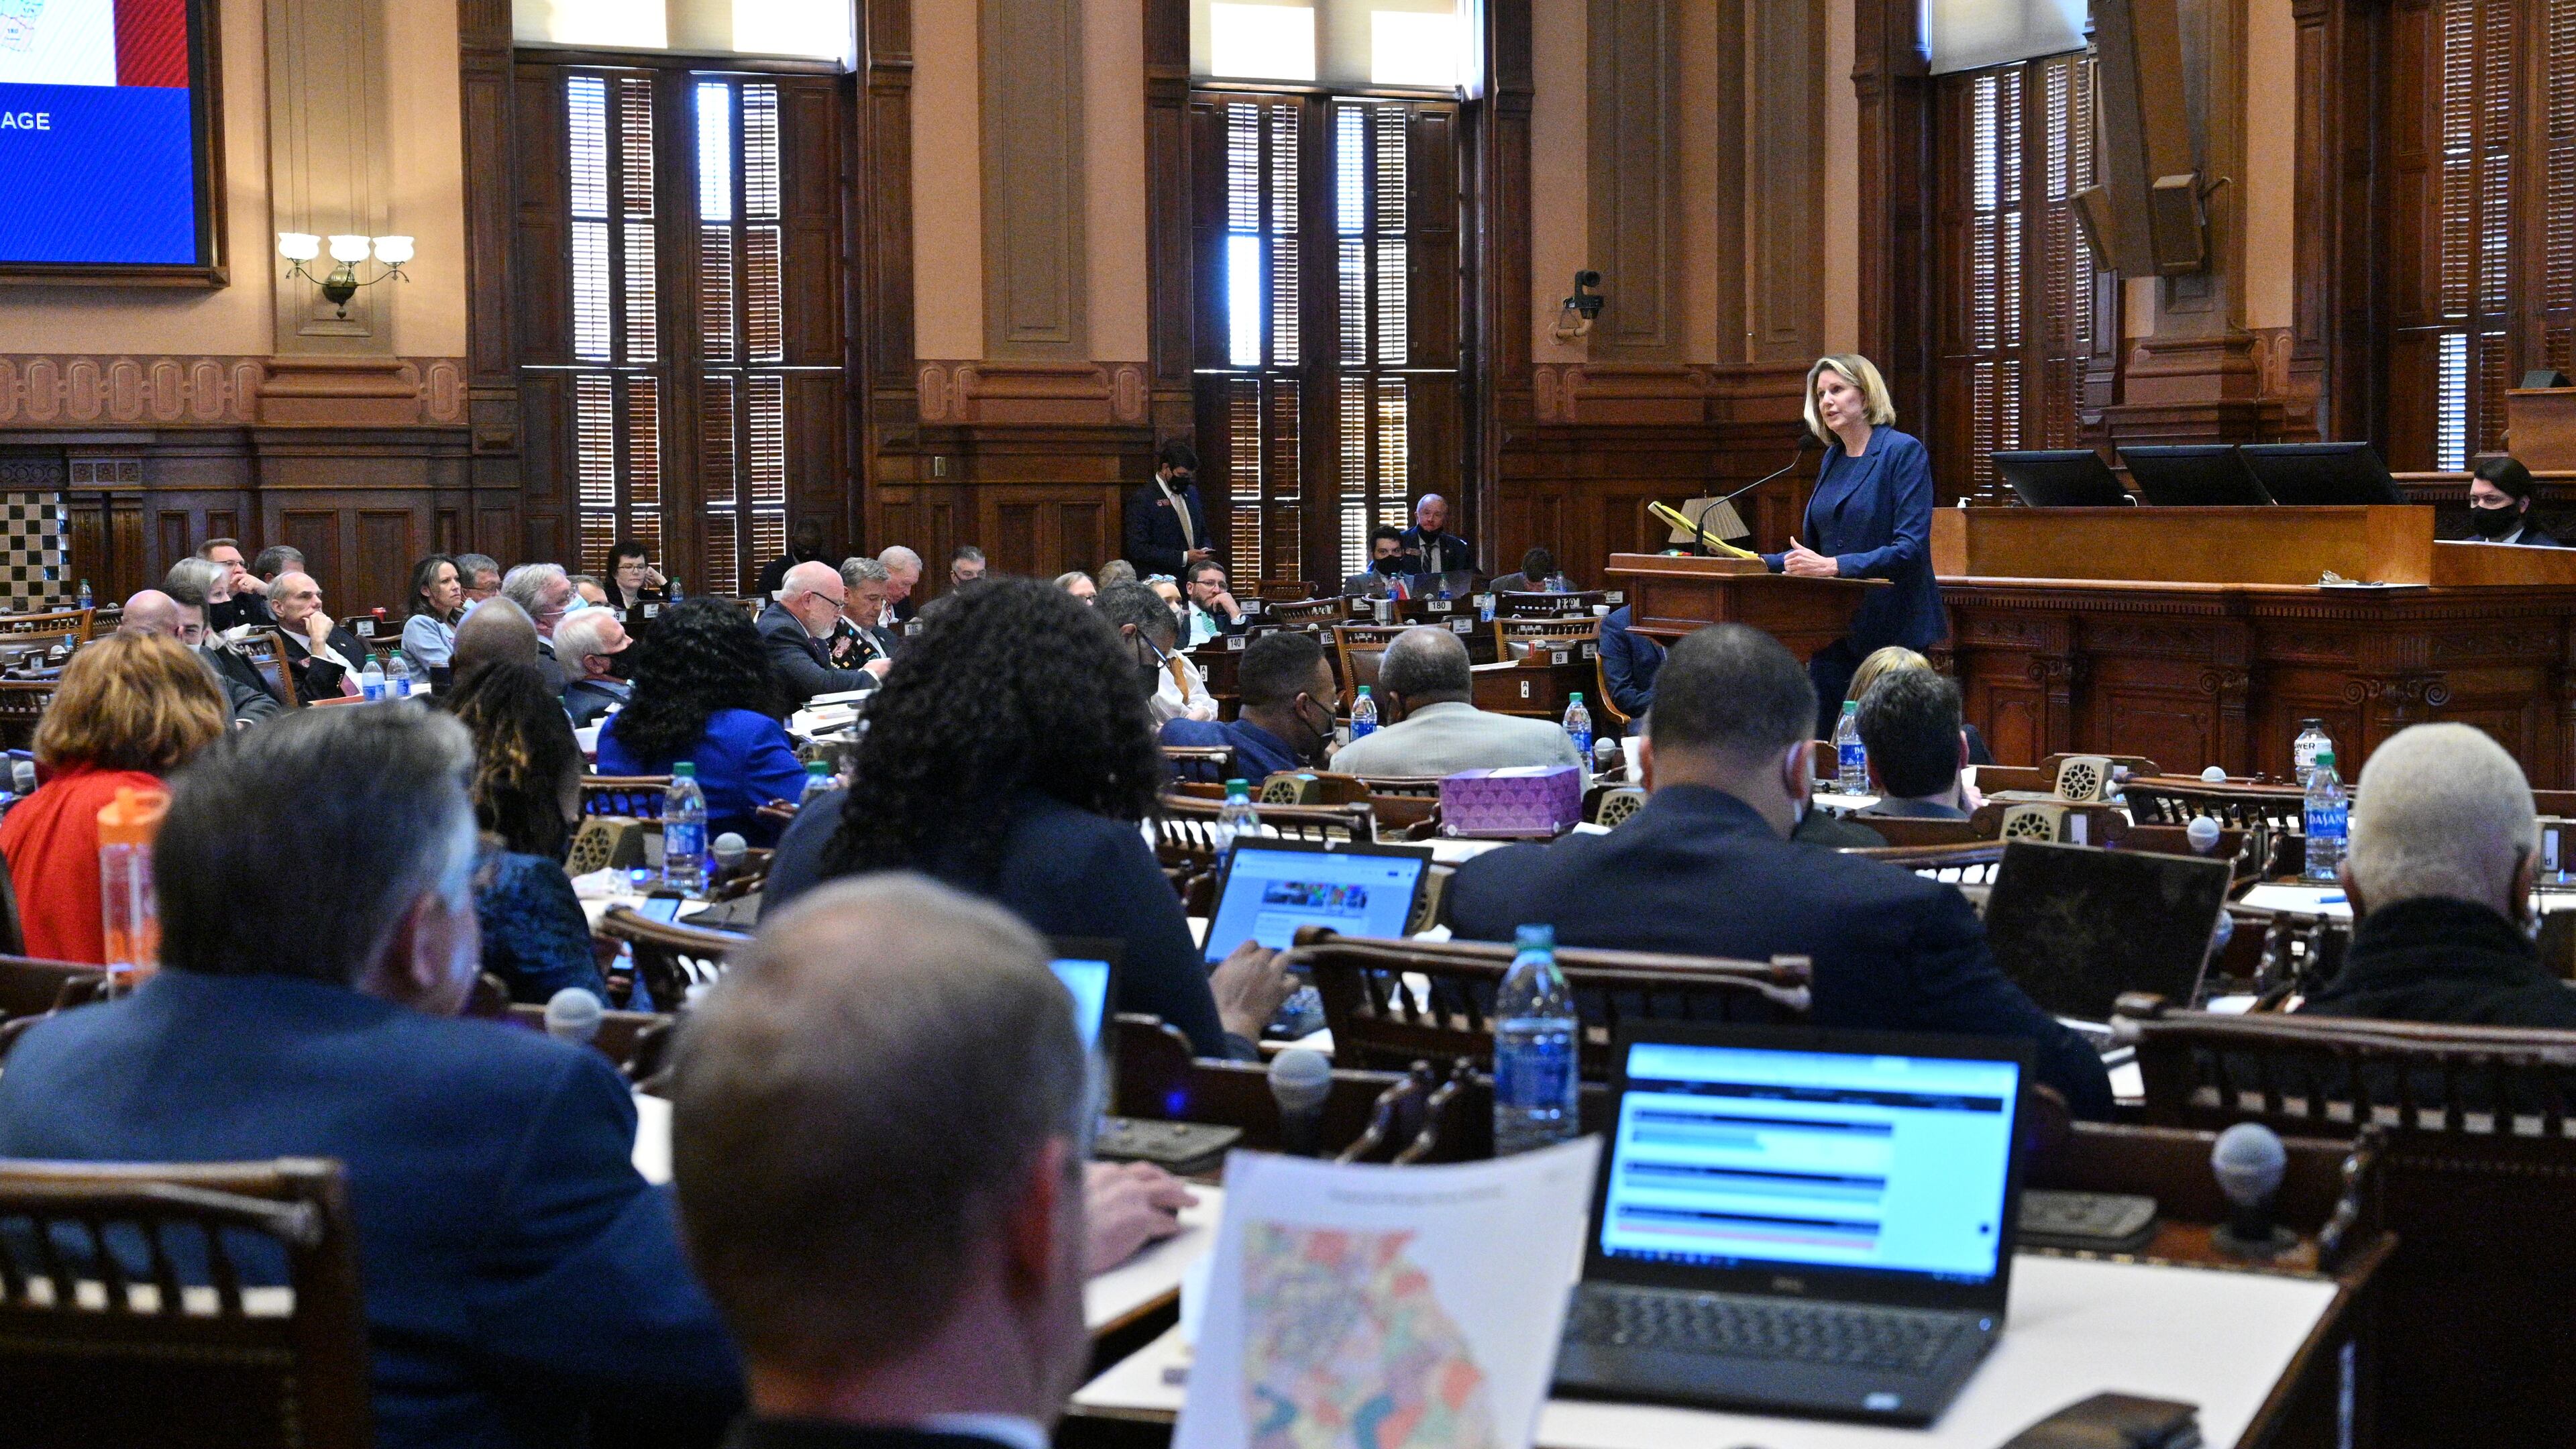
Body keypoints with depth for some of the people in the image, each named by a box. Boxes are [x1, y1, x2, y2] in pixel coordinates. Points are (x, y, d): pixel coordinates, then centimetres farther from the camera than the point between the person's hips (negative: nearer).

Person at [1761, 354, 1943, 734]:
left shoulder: (1904, 452, -8)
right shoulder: (1833, 459, 14)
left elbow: (1910, 547, -18)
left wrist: (1833, 566, -25)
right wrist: (1764, 563, 5)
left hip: (1890, 627, -7)